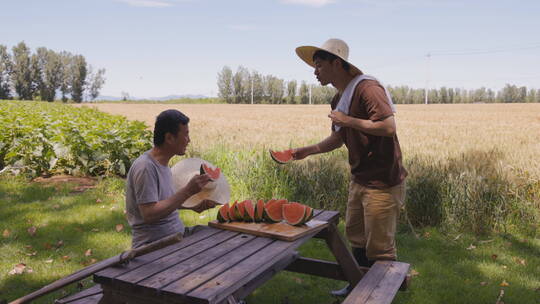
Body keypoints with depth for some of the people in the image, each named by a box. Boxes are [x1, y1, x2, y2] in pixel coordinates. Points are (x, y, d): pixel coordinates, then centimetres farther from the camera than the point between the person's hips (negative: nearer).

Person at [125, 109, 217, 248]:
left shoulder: (163, 163, 11)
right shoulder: (145, 167, -18)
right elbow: (149, 214, -24)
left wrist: (194, 206, 11)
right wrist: (187, 191, -24)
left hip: (178, 234, 9)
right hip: (153, 245, -9)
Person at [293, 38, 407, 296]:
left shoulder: (366, 88, -18)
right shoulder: (339, 99, 11)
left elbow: (388, 127, -27)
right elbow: (338, 138, 17)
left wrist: (347, 120, -20)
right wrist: (307, 151, 5)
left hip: (381, 182, -9)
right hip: (359, 179, 9)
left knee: (379, 248, 2)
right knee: (356, 237, 20)